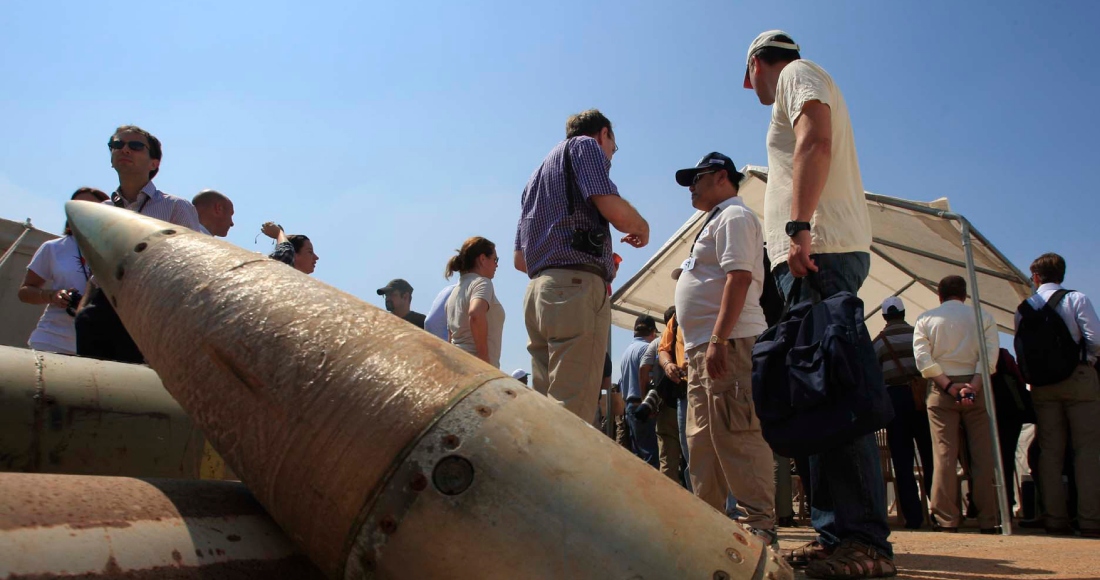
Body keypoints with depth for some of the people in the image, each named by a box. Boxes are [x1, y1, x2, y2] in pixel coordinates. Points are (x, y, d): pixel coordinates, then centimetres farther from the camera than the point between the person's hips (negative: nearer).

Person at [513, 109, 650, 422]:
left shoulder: (539, 174, 30)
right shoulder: (586, 145, 8)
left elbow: (520, 259, 27)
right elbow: (613, 209, -11)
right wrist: (642, 228, 11)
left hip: (538, 291, 8)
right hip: (577, 289, -8)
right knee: (571, 417, -13)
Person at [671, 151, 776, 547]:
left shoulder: (734, 216, -3)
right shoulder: (717, 222, 27)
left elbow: (739, 277, -18)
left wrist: (718, 341, -26)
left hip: (727, 343, -11)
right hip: (701, 349, 11)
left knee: (736, 438, -12)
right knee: (702, 441, 12)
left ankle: (759, 527, -7)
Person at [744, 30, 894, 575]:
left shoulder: (798, 74, 7)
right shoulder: (804, 83, 34)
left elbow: (815, 143, -13)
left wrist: (798, 228, -23)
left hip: (820, 250, -10)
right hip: (816, 257, 10)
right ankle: (838, 535, 7)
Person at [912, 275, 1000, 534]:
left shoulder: (925, 319, 5)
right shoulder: (983, 317, 5)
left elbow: (923, 358, -6)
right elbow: (990, 356, -8)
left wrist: (949, 385, -9)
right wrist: (973, 385, -14)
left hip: (942, 390, 0)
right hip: (976, 388, 0)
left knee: (944, 454, -1)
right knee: (983, 454, 3)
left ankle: (947, 518, -1)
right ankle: (988, 519, 4)